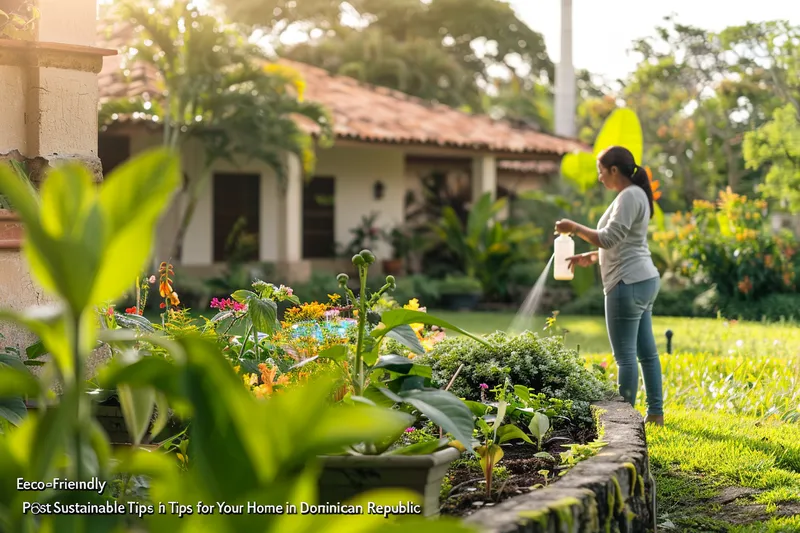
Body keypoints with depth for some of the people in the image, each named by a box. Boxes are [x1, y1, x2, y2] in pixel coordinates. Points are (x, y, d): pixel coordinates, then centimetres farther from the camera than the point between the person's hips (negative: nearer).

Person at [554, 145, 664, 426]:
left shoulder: (629, 197, -14)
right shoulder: (636, 195, 18)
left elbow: (609, 238, -20)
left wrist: (575, 228, -10)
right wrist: (590, 257, 15)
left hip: (628, 284, -11)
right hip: (644, 280, 11)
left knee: (625, 355, -7)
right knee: (646, 351, 12)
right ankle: (655, 412, 17)